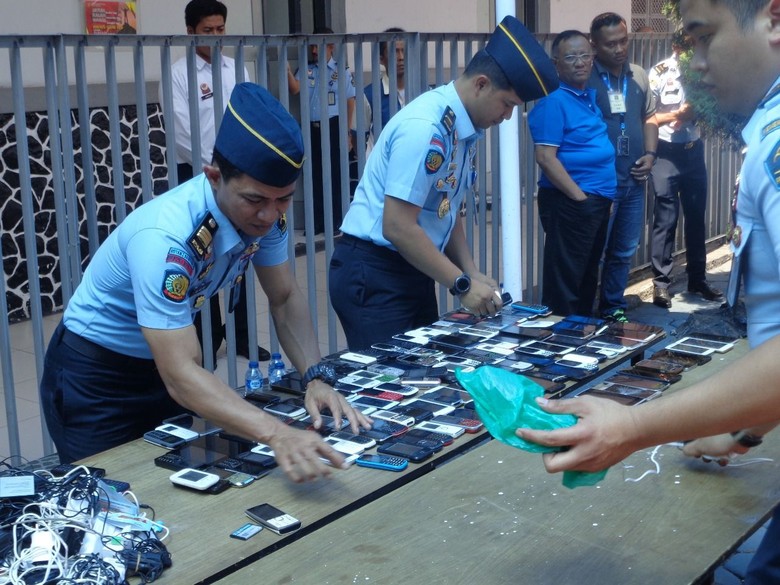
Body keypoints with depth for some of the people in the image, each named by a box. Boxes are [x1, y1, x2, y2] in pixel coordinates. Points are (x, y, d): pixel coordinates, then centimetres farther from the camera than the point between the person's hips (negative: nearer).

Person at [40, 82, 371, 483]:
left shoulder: (263, 211, -17)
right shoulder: (165, 236, -37)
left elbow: (285, 299, -5)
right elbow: (180, 376, -41)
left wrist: (315, 379, -21)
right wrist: (277, 435, -53)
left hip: (166, 359, 6)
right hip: (95, 376, -6)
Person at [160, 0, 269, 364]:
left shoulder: (237, 70, 9)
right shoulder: (178, 74, -4)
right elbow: (182, 132, -11)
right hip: (198, 175, -4)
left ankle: (241, 335, 21)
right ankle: (206, 342, 11)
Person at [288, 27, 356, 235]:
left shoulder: (341, 71, 0)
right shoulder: (306, 70, 9)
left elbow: (349, 102, 1)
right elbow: (295, 89, -6)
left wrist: (347, 132, -1)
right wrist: (287, 69, -23)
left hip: (333, 127, -4)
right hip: (312, 128, 4)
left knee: (335, 174, 1)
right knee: (315, 175, 8)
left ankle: (336, 222, 11)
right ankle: (318, 222, 17)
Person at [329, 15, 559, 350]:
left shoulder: (466, 128, 5)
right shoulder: (425, 127, -23)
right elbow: (398, 228, -25)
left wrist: (471, 274, 4)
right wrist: (462, 284, -19)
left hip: (412, 271, 9)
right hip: (373, 275, -9)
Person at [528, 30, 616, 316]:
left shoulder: (590, 95, 12)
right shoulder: (553, 101, -14)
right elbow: (546, 157, -20)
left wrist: (600, 199, 12)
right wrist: (579, 197, -17)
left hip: (599, 200, 9)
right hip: (570, 202, -9)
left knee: (588, 276, 18)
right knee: (565, 279, -2)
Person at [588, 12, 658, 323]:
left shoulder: (639, 76, 10)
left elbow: (649, 117, 19)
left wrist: (650, 153, 3)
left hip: (634, 180, 6)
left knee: (624, 250, 15)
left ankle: (613, 308, 28)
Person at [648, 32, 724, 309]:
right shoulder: (659, 74, -9)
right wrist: (677, 114, -21)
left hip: (694, 150, 5)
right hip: (667, 153, -5)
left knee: (696, 216, 11)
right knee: (665, 219, -3)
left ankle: (697, 278, 22)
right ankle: (661, 282, 4)